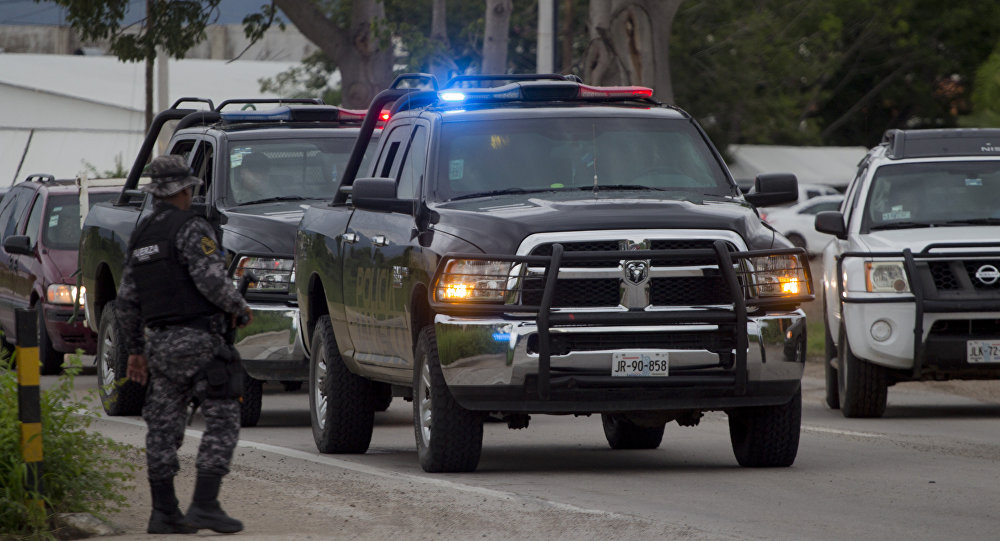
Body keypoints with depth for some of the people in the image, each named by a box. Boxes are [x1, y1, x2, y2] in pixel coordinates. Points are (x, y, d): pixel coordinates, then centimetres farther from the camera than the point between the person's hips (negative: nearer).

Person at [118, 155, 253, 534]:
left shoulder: (142, 235, 15)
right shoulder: (192, 229, -10)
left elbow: (127, 300, 18)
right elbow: (211, 280, -21)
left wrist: (136, 349, 24)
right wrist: (240, 308, -2)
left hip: (159, 342, 8)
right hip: (197, 339, -8)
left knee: (163, 426, 10)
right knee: (222, 419, -5)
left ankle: (164, 512, 10)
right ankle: (205, 504, -14)